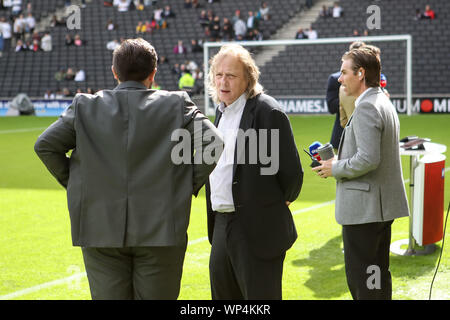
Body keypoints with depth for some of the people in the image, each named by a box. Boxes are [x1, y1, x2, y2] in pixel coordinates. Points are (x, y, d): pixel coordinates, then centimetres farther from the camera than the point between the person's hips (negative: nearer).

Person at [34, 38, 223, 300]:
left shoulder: (85, 107, 3)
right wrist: (191, 184, 2)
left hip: (100, 228, 1)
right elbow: (213, 142, -9)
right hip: (160, 230, -1)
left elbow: (45, 145, 3)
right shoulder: (176, 105, -1)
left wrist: (72, 181, 11)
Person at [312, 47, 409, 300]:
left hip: (364, 208, -11)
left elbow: (368, 159, -26)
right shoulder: (385, 103, 14)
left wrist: (336, 168, -11)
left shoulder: (366, 107, -18)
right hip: (384, 205, 11)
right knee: (378, 274, 17)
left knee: (360, 279, -5)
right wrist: (339, 161, 12)